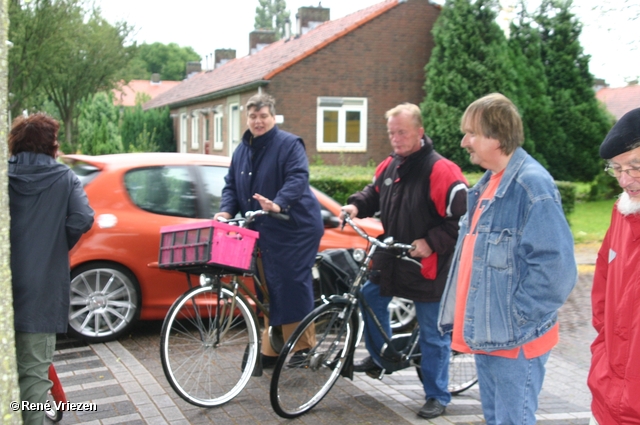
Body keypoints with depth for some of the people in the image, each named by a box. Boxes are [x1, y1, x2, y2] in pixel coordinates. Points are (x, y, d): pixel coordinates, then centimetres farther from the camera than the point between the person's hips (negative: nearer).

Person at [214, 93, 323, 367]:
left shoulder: (289, 144, -9)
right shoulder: (241, 150, 13)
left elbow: (298, 178, -22)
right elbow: (231, 185, 14)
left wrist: (278, 203, -38)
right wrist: (226, 210, -5)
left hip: (295, 229, -7)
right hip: (265, 231, 7)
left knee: (293, 286, -7)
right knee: (271, 288, 11)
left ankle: (303, 346, 4)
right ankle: (271, 349, 19)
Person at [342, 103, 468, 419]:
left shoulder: (440, 170, -19)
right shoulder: (389, 166, 5)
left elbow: (461, 219, -20)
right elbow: (374, 193, 21)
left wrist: (431, 243, -23)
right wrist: (357, 205, 0)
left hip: (427, 266, -7)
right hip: (390, 259, 7)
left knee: (433, 334, 5)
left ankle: (437, 396, 20)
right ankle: (380, 358, 41)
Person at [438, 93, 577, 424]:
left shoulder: (531, 185, -19)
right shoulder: (488, 182, 11)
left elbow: (555, 268, -25)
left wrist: (516, 319, -18)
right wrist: (468, 319, 14)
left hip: (514, 339, -9)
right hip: (485, 332, 9)